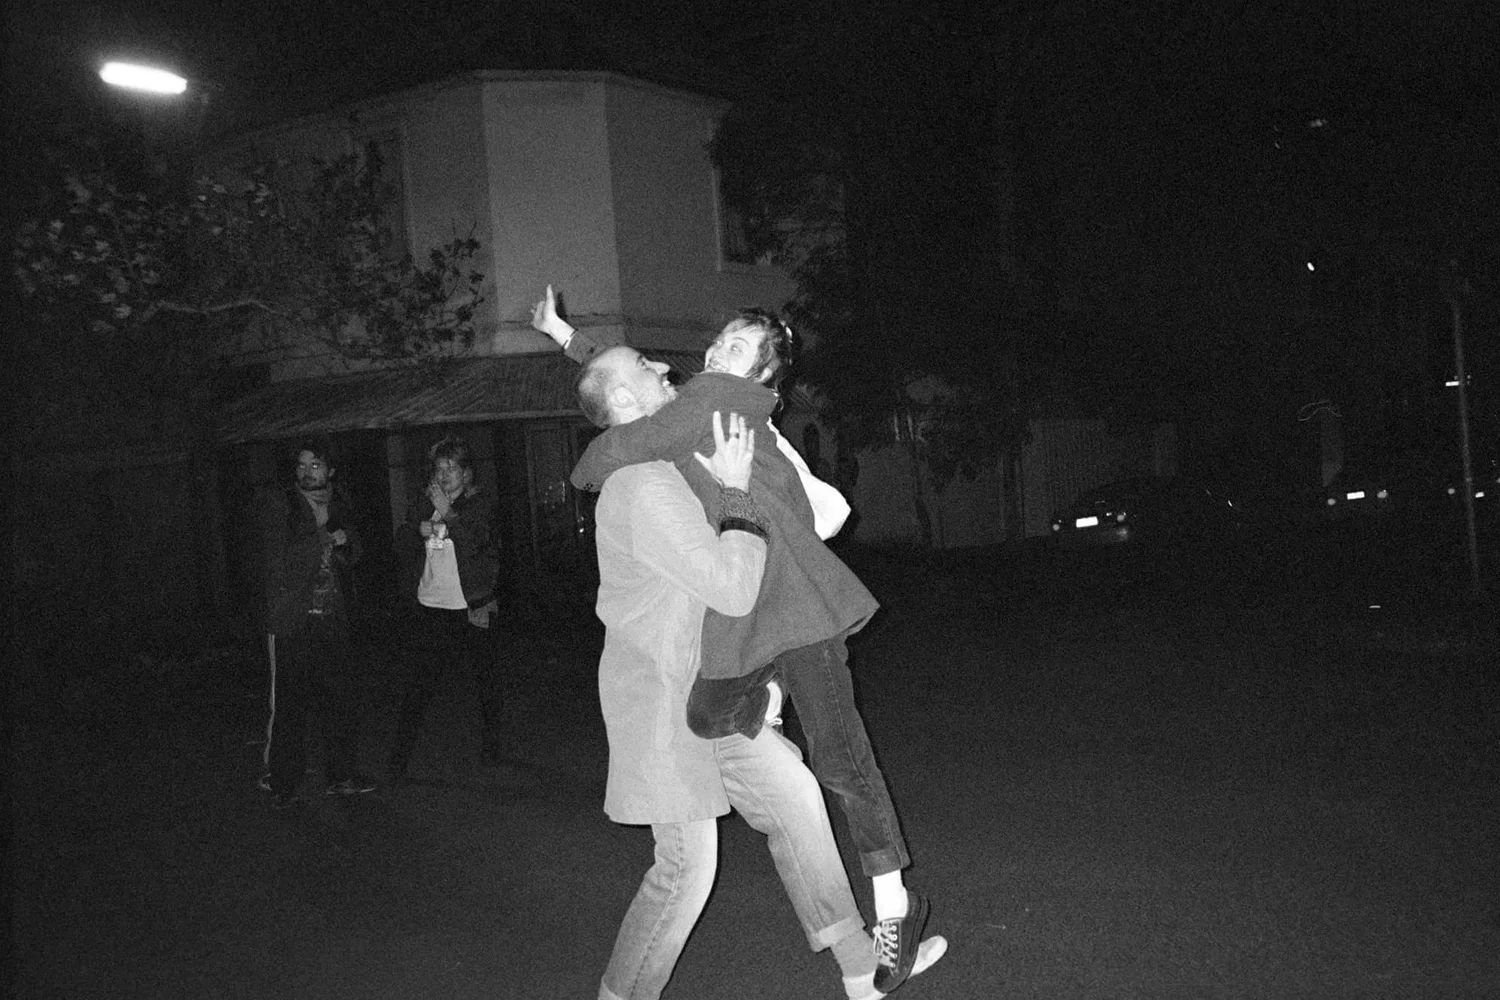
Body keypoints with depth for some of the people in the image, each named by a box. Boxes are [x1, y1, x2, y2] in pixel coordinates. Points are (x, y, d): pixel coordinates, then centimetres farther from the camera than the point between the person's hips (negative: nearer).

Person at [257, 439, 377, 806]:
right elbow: (280, 562, -11)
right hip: (292, 621, -5)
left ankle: (342, 775, 18)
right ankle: (282, 782, 11)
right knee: (288, 705, -3)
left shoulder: (339, 504, 12)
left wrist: (342, 541, -6)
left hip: (332, 618, 5)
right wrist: (325, 541, -11)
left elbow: (353, 556, 15)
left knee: (345, 696, 5)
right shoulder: (277, 504, -3)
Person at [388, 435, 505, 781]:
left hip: (470, 608, -2)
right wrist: (422, 527, -14)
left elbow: (476, 541, -16)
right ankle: (399, 760, 1)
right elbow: (402, 544, 3)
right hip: (429, 607, 2)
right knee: (417, 685, -2)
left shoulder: (480, 504, -1)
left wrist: (446, 514, -18)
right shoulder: (424, 504, 10)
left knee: (486, 678, 11)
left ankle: (491, 742, 29)